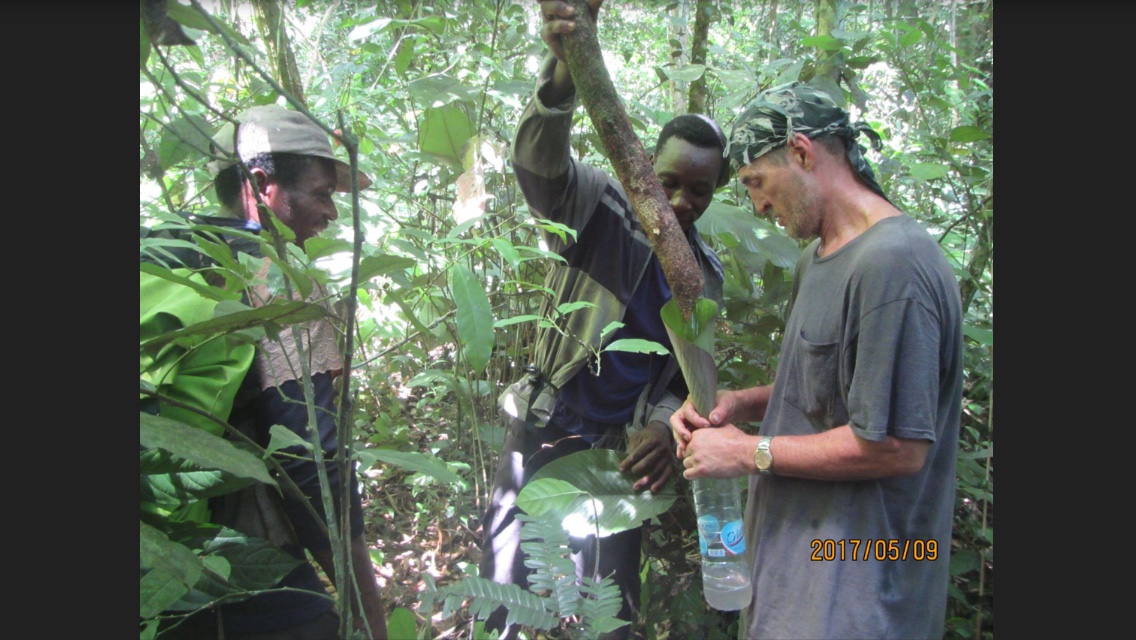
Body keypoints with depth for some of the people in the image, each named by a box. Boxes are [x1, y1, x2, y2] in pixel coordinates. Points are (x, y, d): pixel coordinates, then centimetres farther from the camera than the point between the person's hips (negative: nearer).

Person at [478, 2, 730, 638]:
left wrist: (664, 425, -11)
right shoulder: (597, 203, -8)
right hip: (544, 434, -3)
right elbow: (539, 161, -30)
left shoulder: (707, 272, 6)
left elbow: (687, 373, 11)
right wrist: (565, 70, -50)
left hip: (622, 449, 4)